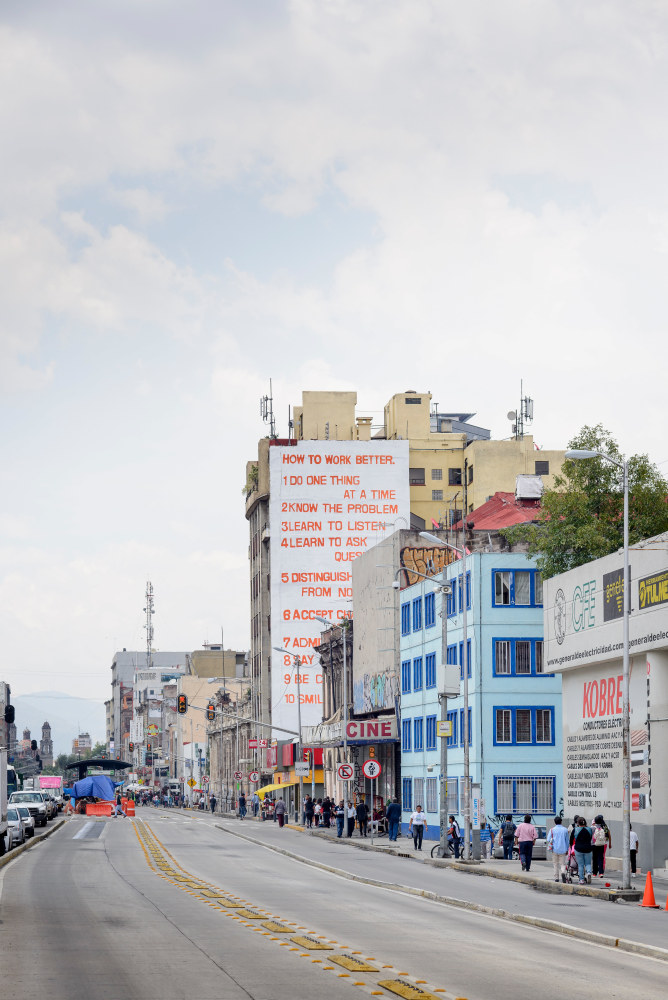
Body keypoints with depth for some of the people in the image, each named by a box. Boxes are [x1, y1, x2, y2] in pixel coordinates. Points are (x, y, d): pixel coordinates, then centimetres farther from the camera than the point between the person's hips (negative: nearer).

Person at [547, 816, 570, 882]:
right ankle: (563, 872, -24)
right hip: (563, 850, 1)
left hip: (555, 849, -1)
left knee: (556, 864, 10)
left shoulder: (552, 830, -2)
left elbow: (548, 839, -4)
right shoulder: (565, 830, 2)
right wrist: (567, 850, 18)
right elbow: (567, 841, 8)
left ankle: (556, 878, 11)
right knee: (562, 864, 5)